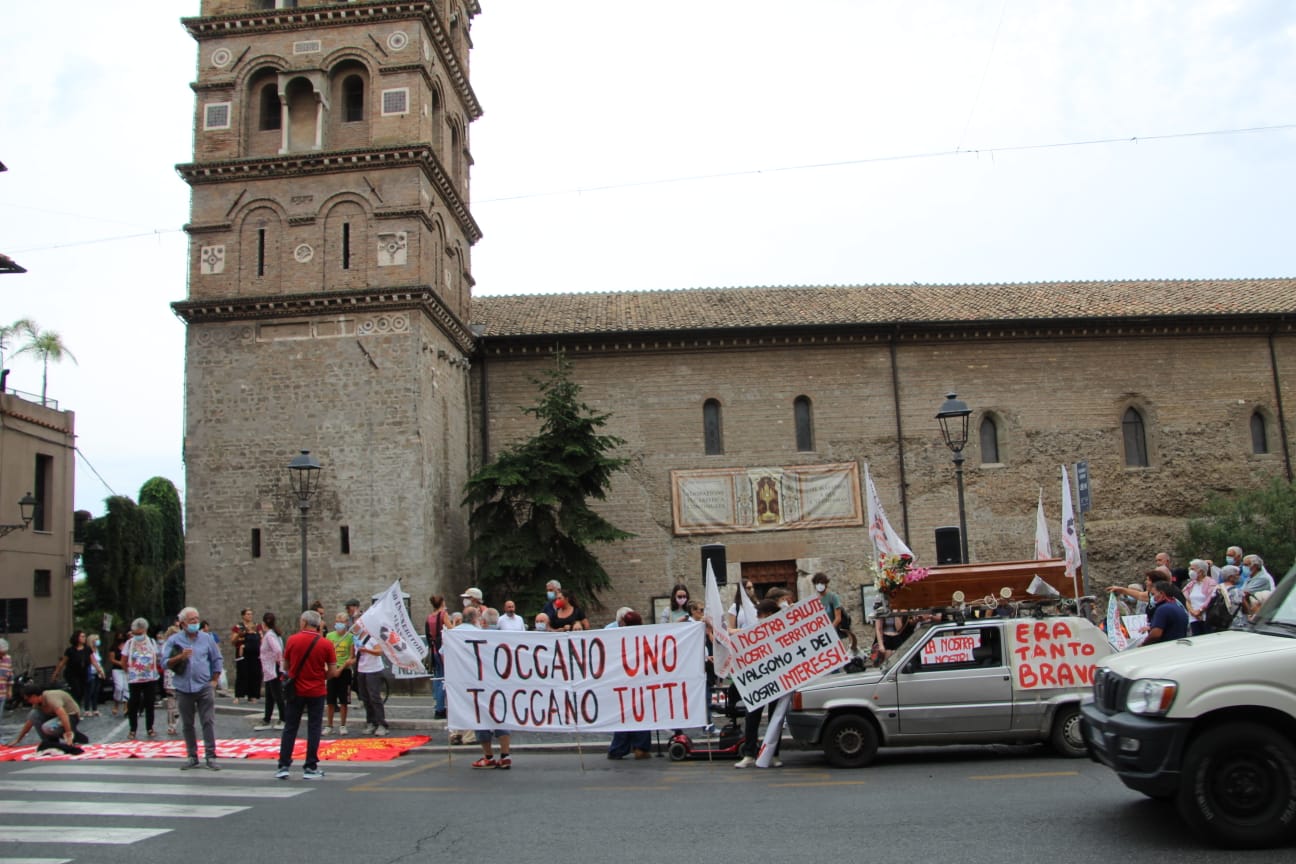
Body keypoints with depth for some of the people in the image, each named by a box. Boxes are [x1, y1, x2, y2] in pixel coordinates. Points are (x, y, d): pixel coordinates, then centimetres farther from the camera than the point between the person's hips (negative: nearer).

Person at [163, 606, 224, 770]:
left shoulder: (207, 638, 6)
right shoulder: (174, 640, 3)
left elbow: (217, 660, 10)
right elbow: (165, 662, -2)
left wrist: (214, 680, 4)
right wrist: (180, 657, -19)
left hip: (205, 687, 0)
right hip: (184, 688, 0)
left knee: (208, 722, -4)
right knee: (187, 724, 8)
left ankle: (210, 757, 0)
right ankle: (192, 757, 18)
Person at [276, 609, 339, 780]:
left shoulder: (292, 640, -6)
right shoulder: (326, 644, -9)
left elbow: (286, 666, 5)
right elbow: (333, 672, -6)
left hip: (295, 690, 1)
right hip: (316, 692, -1)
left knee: (290, 728, 10)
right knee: (313, 729, 7)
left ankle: (283, 766, 10)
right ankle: (310, 768, 8)